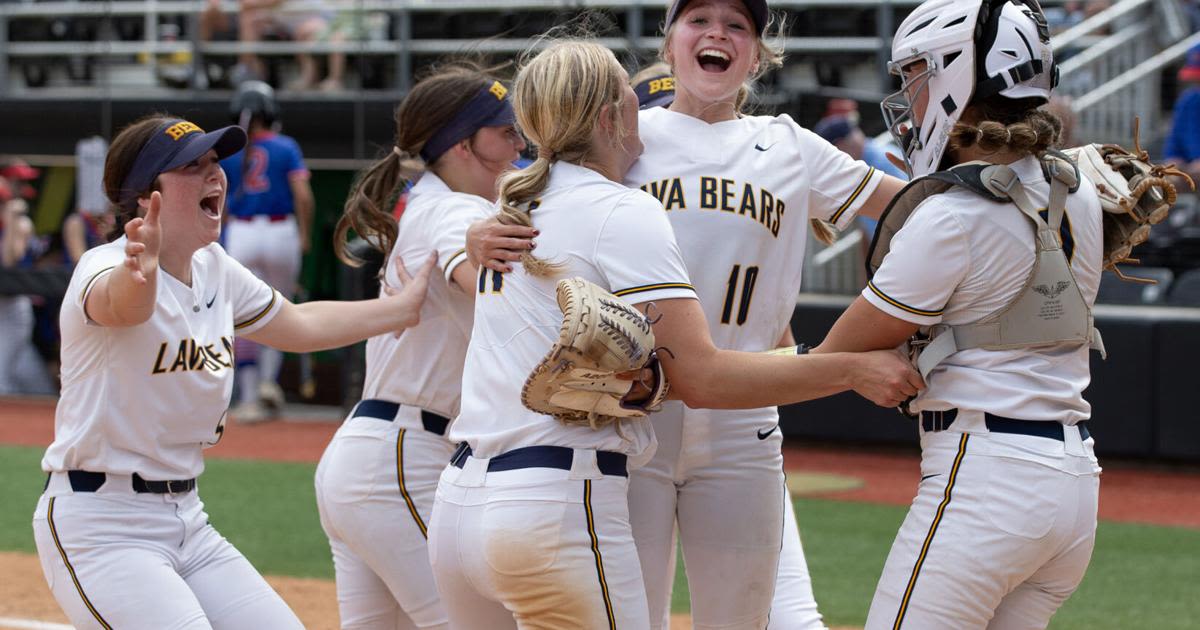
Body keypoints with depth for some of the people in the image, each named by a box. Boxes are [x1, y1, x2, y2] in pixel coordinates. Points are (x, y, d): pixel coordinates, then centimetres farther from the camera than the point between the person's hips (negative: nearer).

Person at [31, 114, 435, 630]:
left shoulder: (214, 269, 7)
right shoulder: (105, 266, -18)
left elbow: (298, 325, 23)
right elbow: (120, 304, -43)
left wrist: (403, 307, 21)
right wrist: (138, 274, -65)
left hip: (186, 522, 8)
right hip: (100, 525, -8)